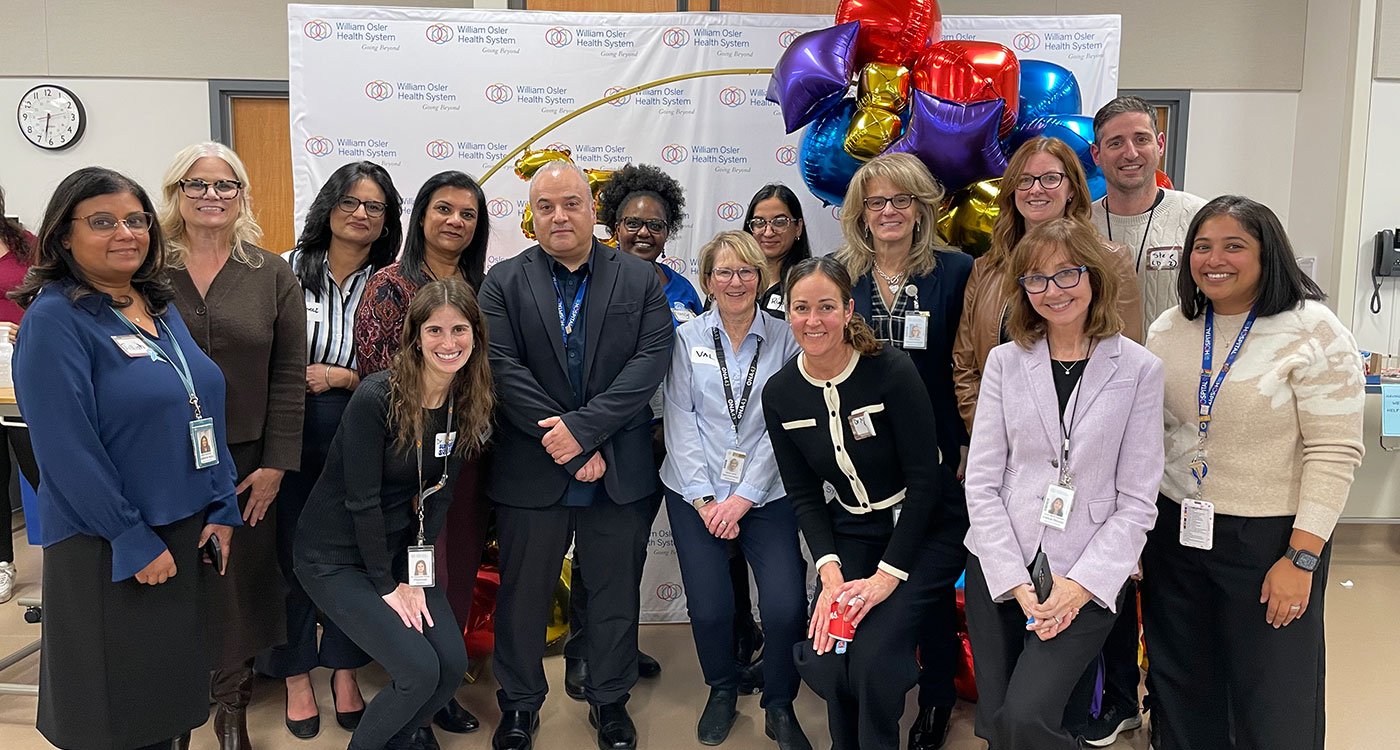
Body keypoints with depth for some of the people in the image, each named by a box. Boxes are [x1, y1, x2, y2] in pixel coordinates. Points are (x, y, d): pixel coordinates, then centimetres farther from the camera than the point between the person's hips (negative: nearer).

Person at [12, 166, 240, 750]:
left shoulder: (160, 305, 9)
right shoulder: (54, 318, -12)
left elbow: (205, 414, 12)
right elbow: (67, 448, -17)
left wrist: (222, 511, 6)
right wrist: (135, 542, -17)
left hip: (189, 531, 7)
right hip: (107, 549, -6)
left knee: (171, 694, 18)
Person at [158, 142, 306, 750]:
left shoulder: (272, 275, 3)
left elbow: (288, 376, 1)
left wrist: (276, 463, -3)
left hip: (244, 458, 0)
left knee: (240, 574, 6)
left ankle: (231, 700, 26)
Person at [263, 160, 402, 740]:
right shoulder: (289, 270, -1)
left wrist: (341, 376, -11)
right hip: (293, 437, 0)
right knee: (293, 555, 7)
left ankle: (344, 671, 27)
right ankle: (297, 677, 25)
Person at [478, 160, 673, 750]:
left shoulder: (640, 281, 3)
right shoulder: (503, 283, 1)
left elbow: (650, 362, -8)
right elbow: (503, 369, -9)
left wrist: (583, 428, -18)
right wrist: (566, 449, -15)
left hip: (620, 474, 1)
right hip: (531, 471, 0)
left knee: (616, 592, 13)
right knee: (523, 592, 12)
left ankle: (609, 700, 33)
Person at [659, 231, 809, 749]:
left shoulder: (784, 340, 3)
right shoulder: (688, 339, 4)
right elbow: (680, 421, 0)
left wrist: (743, 498, -10)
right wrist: (704, 499, -8)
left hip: (766, 492, 0)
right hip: (696, 492, 1)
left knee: (786, 606, -12)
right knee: (709, 607, -6)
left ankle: (779, 706, 15)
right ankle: (722, 691, 26)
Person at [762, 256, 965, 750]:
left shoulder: (892, 370, -18)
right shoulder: (779, 393, -5)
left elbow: (924, 479, -16)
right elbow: (803, 494, 1)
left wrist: (887, 576, -18)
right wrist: (829, 571, -12)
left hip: (926, 529, -4)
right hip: (852, 531, 4)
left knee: (873, 655, -21)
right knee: (822, 656, -14)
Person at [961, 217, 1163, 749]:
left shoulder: (1139, 369, -2)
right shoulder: (1005, 362, 4)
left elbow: (1136, 501, -4)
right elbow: (982, 482, 0)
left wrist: (1080, 585, -13)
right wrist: (1018, 582, -8)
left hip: (1087, 579, -2)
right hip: (998, 570, 3)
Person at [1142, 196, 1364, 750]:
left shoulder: (1314, 333, -11)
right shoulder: (1169, 329, 4)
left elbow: (1333, 453, -13)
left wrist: (1302, 558, -16)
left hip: (1268, 538, -4)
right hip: (1174, 533, 4)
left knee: (1273, 705, 8)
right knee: (1182, 689, 17)